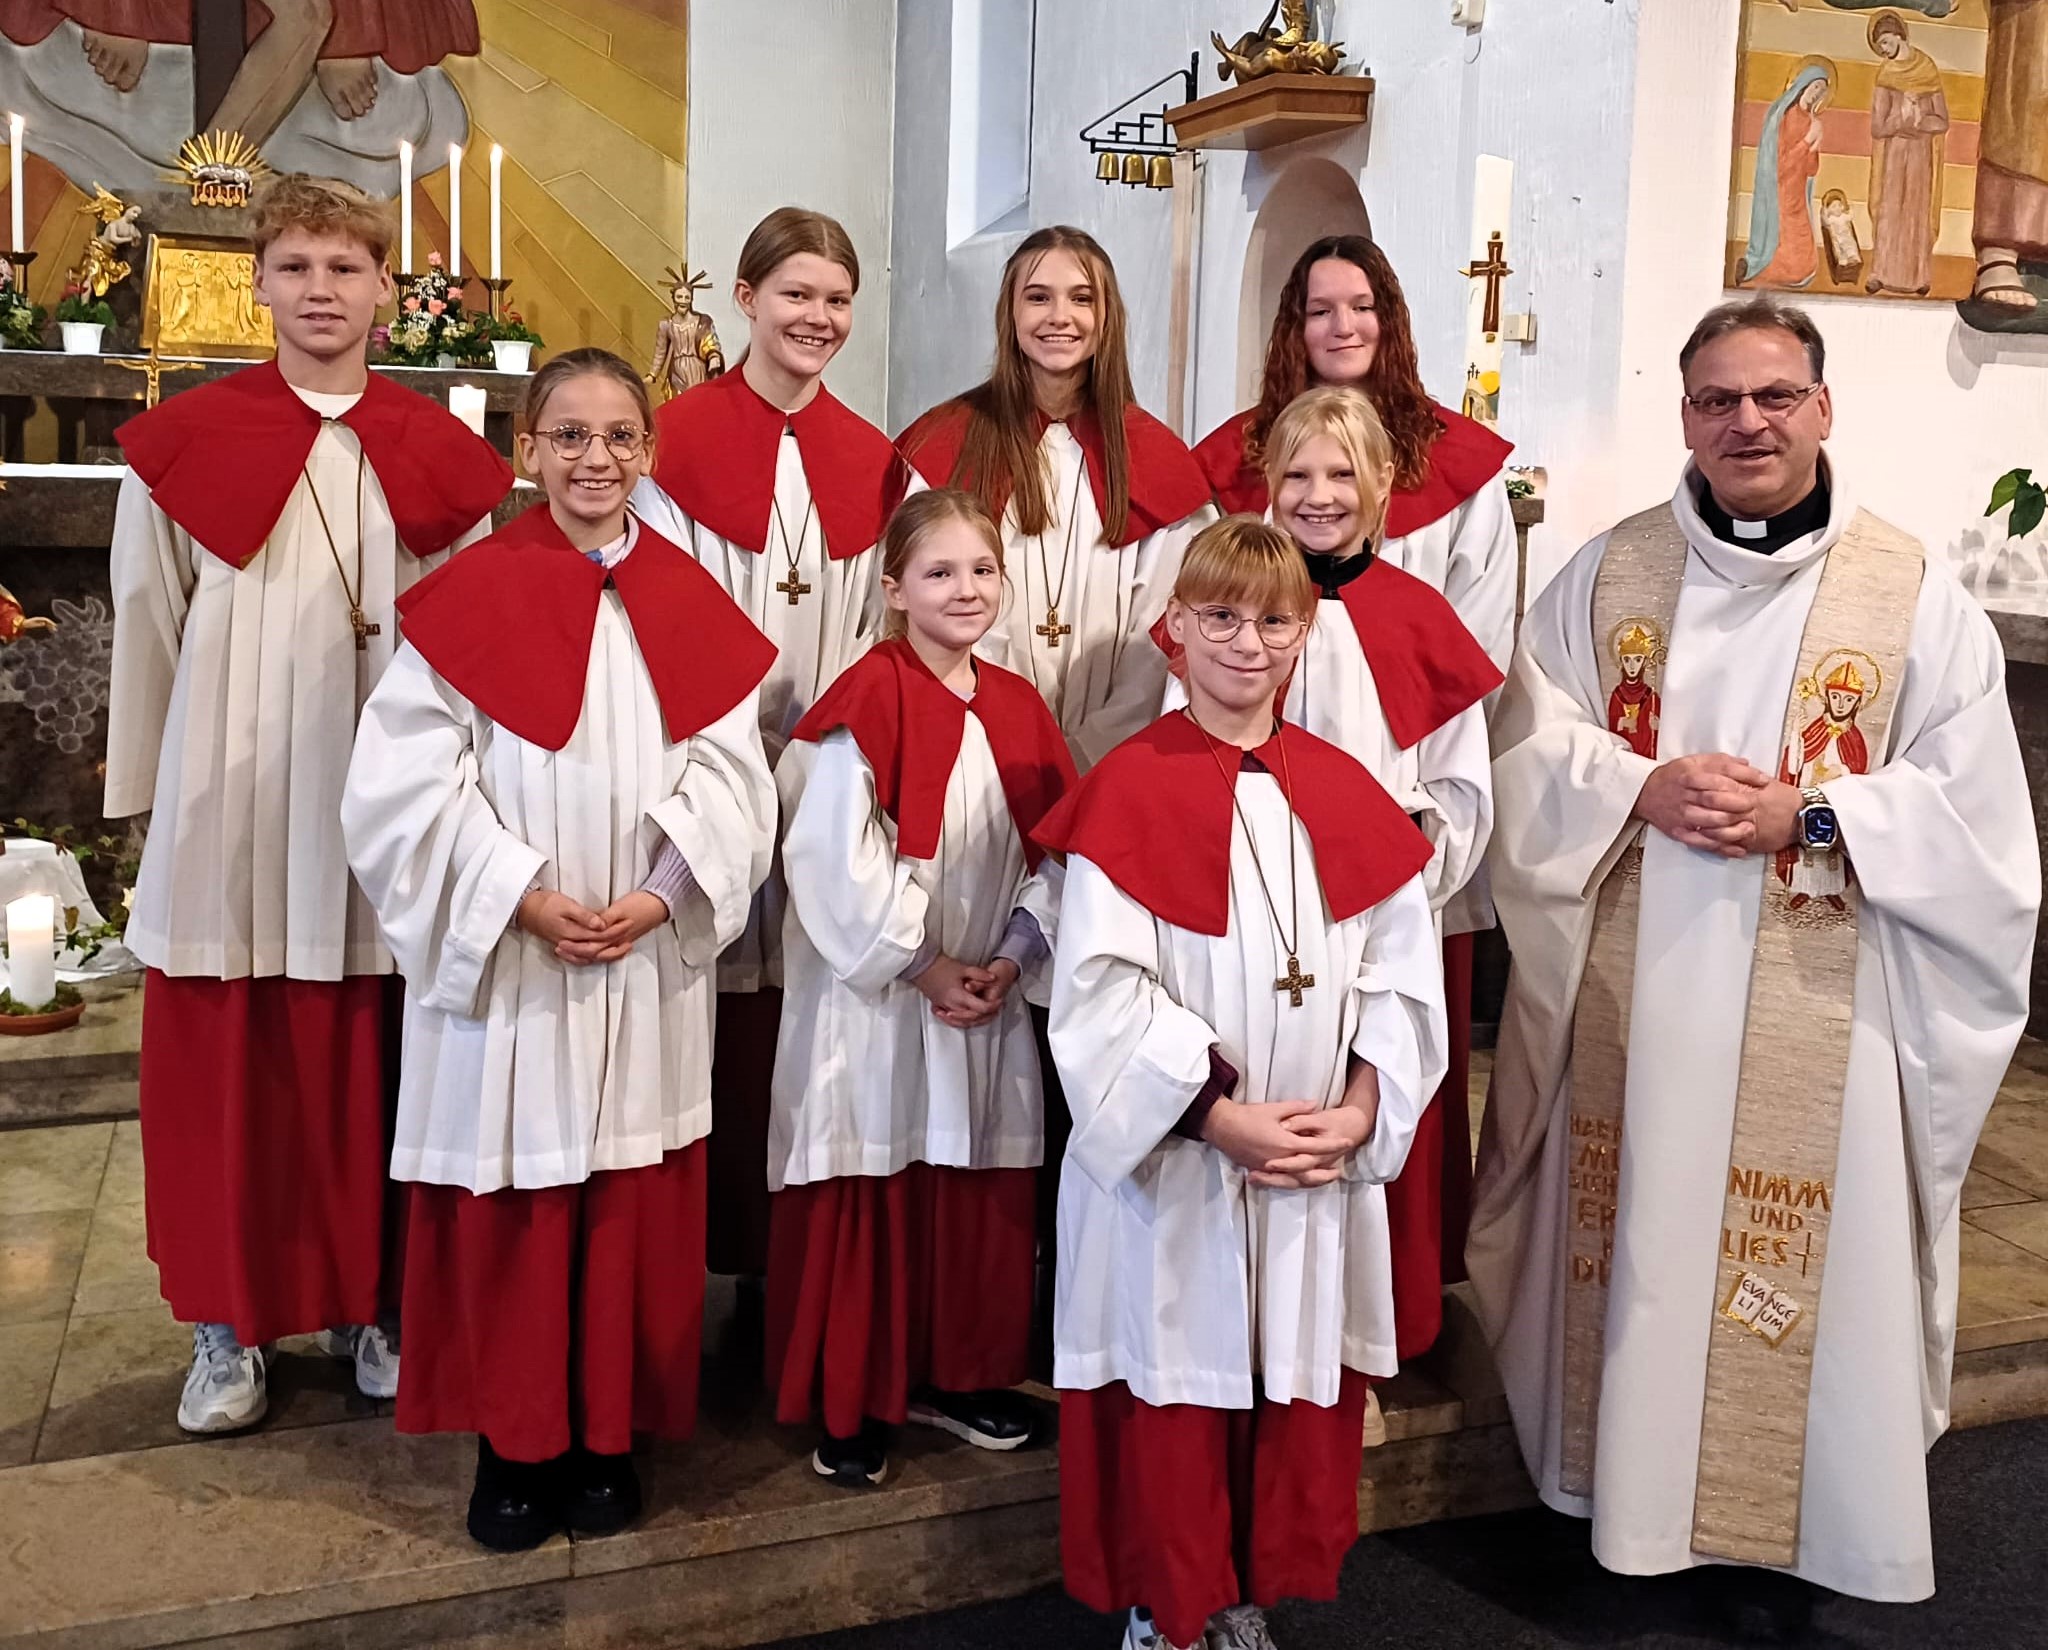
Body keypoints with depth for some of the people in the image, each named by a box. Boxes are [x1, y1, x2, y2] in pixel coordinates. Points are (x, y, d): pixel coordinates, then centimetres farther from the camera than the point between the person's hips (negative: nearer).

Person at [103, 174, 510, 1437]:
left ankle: (375, 1305, 24)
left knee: (372, 1071, 8)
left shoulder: (437, 455, 5)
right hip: (228, 805, -1)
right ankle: (229, 1326, 20)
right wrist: (145, 800, 6)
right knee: (223, 1072, 5)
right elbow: (148, 633, 5)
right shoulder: (183, 444, 2)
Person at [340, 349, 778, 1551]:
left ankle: (609, 1436, 27)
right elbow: (409, 782, -8)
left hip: (651, 963, 3)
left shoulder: (691, 604, 5)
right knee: (510, 1216, 6)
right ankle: (513, 1445, 23)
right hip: (503, 960, -2)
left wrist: (659, 895, -12)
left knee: (634, 1213, 10)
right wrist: (524, 898, -15)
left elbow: (728, 773, 2)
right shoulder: (469, 598, -4)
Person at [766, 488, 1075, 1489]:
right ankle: (846, 1405, 20)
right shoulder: (869, 700, -12)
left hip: (988, 1005, 6)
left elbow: (1056, 854, 8)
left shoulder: (1018, 710, 7)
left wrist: (1011, 958, -5)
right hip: (873, 998, -6)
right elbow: (834, 854, -17)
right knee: (866, 1200, 4)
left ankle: (956, 1377, 32)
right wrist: (924, 965, -14)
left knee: (981, 1196, 13)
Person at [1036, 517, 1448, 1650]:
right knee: (1171, 1410, 6)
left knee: (1299, 1406, 13)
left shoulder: (1345, 794, 6)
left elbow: (1401, 975, 5)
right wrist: (1223, 1116, -18)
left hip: (1322, 1167, 4)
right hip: (1169, 1172, -4)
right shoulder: (1128, 791, -8)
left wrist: (1357, 1110, -8)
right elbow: (1101, 993, -13)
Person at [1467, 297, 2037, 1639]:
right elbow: (1530, 749, 2)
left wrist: (1809, 814, -16)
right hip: (1626, 992, 2)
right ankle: (1614, 1471, 30)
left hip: (1813, 1010, -1)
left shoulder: (1915, 596, -1)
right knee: (1632, 1238, 11)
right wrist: (1641, 789, -15)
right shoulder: (1610, 572, 5)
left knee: (1797, 1254, 4)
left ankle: (1779, 1528, 22)